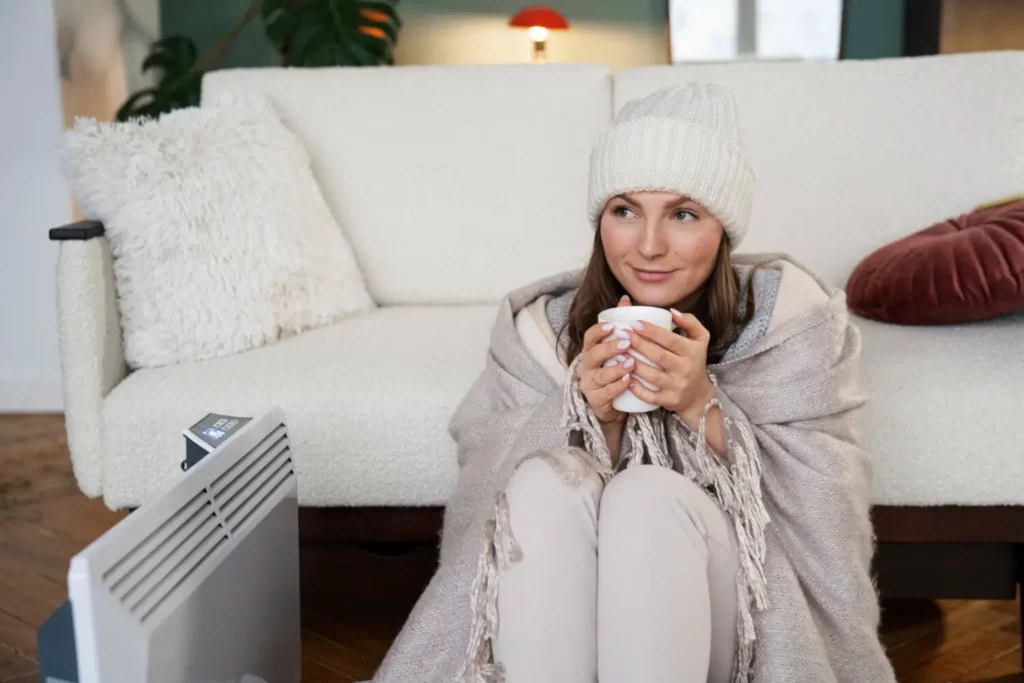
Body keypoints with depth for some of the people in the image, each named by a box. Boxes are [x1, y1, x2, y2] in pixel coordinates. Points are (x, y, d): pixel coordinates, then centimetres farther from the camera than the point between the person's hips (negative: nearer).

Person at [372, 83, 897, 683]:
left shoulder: (789, 315, -5)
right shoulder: (543, 325, -2)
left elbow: (819, 515, -11)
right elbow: (497, 493, -7)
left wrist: (702, 406, -24)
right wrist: (590, 413, -23)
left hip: (727, 618, -1)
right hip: (557, 633, 1)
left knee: (648, 495, -31)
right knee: (545, 481, -29)